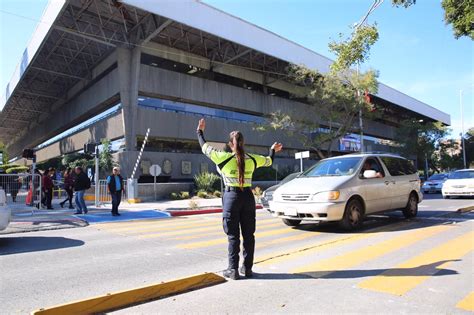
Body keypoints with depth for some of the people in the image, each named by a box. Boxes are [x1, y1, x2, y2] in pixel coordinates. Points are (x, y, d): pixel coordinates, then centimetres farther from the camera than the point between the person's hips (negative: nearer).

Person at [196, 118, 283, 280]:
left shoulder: (224, 157, -9)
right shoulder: (252, 159, 1)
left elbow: (205, 148, 4)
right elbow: (268, 161, 20)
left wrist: (200, 131, 19)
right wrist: (273, 150, 41)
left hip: (231, 197, -3)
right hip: (248, 197, 3)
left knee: (233, 235, 4)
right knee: (248, 234, 11)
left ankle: (233, 270, 9)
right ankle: (247, 268, 19)